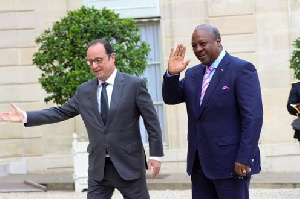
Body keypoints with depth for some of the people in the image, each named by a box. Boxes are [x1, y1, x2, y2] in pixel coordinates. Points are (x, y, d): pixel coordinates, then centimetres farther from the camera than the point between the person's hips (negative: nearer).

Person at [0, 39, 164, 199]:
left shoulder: (135, 84, -4)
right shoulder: (84, 90, 8)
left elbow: (151, 121, -3)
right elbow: (60, 112, 11)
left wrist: (155, 155, -7)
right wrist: (25, 117, 3)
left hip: (129, 165, -3)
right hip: (98, 168, 4)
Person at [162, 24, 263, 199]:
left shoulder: (241, 69, -8)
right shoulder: (193, 74, 14)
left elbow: (253, 117, -13)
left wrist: (244, 158, -19)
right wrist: (172, 73, -8)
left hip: (230, 162, -6)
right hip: (200, 164, 7)